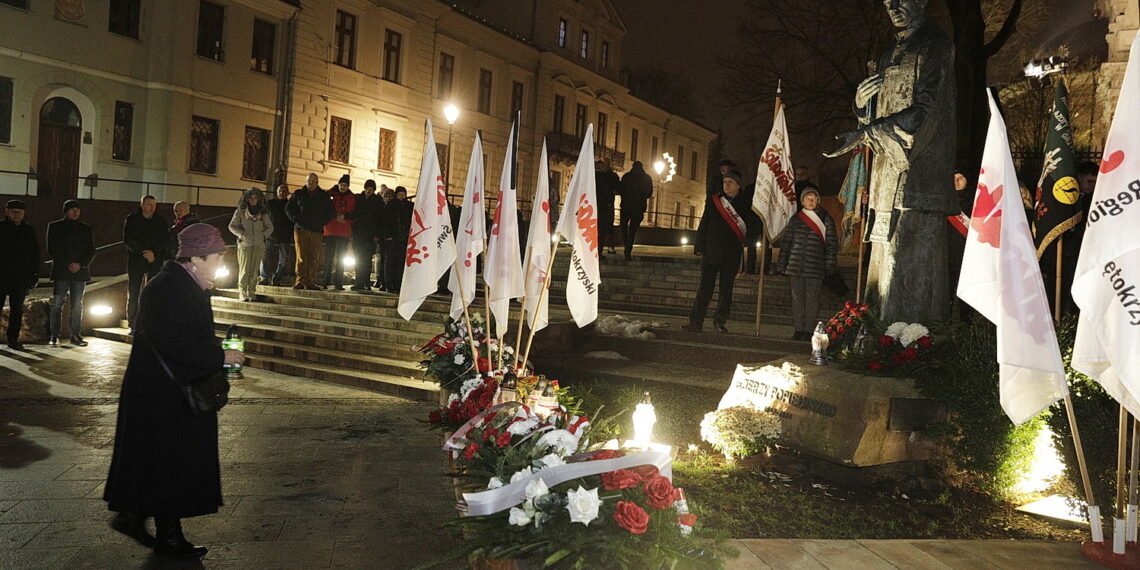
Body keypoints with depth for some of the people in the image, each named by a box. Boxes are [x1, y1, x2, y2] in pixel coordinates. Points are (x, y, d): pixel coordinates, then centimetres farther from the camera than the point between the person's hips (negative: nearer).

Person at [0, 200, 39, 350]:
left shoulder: (29, 231, 10)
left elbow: (35, 254, 13)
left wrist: (35, 274, 6)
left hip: (21, 278, 3)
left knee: (17, 309, 6)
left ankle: (13, 339, 11)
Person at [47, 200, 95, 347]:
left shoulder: (86, 229, 12)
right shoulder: (54, 227, 7)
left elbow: (91, 251, 9)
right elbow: (52, 249, 1)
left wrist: (80, 264, -7)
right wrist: (67, 265, -9)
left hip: (80, 271, 2)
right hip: (61, 271, -2)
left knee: (77, 305, 3)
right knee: (57, 304, -3)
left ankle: (76, 335, 8)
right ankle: (54, 336, 1)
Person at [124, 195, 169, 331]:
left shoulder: (161, 221, 9)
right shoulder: (131, 220, 6)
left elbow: (165, 241, 3)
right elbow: (128, 240, -4)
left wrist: (153, 252, -12)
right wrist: (144, 252, -13)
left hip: (155, 261, 0)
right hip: (135, 260, 0)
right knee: (133, 294, 2)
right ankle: (133, 325, 8)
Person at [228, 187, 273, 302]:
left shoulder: (263, 213, 12)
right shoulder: (240, 211, 6)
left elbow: (270, 227, 17)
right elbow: (232, 226, 5)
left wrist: (264, 236, 2)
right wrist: (242, 234, -8)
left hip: (259, 245, 2)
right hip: (245, 245, -2)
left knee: (254, 271, 0)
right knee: (244, 270, -4)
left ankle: (252, 293, 5)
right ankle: (243, 293, 3)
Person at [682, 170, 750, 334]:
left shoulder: (745, 205, 6)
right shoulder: (713, 200, 7)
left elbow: (749, 228, 6)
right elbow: (704, 224, 7)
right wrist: (700, 247, 0)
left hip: (732, 254, 0)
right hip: (711, 251, 0)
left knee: (726, 290, 6)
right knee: (705, 288, -2)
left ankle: (720, 321, 16)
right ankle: (696, 322, -1)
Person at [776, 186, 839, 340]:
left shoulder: (825, 220, 7)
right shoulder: (795, 219, 12)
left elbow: (831, 244, 5)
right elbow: (785, 242, 12)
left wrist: (829, 266, -2)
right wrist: (782, 264, 5)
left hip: (815, 266, -2)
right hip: (796, 265, 2)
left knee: (811, 298, -4)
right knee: (797, 297, 3)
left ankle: (808, 330, 2)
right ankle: (798, 330, 9)